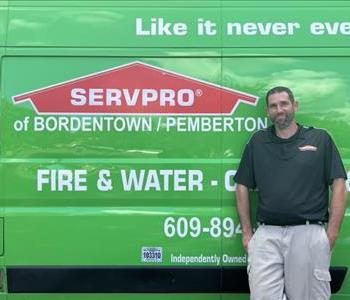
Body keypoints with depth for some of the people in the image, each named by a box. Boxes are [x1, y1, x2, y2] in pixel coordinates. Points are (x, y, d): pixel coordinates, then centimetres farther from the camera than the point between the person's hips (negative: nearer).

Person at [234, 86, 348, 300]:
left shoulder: (320, 138, 5)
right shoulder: (257, 142, 11)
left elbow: (339, 185, 2)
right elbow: (242, 187, 12)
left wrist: (332, 233, -5)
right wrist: (246, 232, 6)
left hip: (309, 233, -1)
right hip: (266, 234, 2)